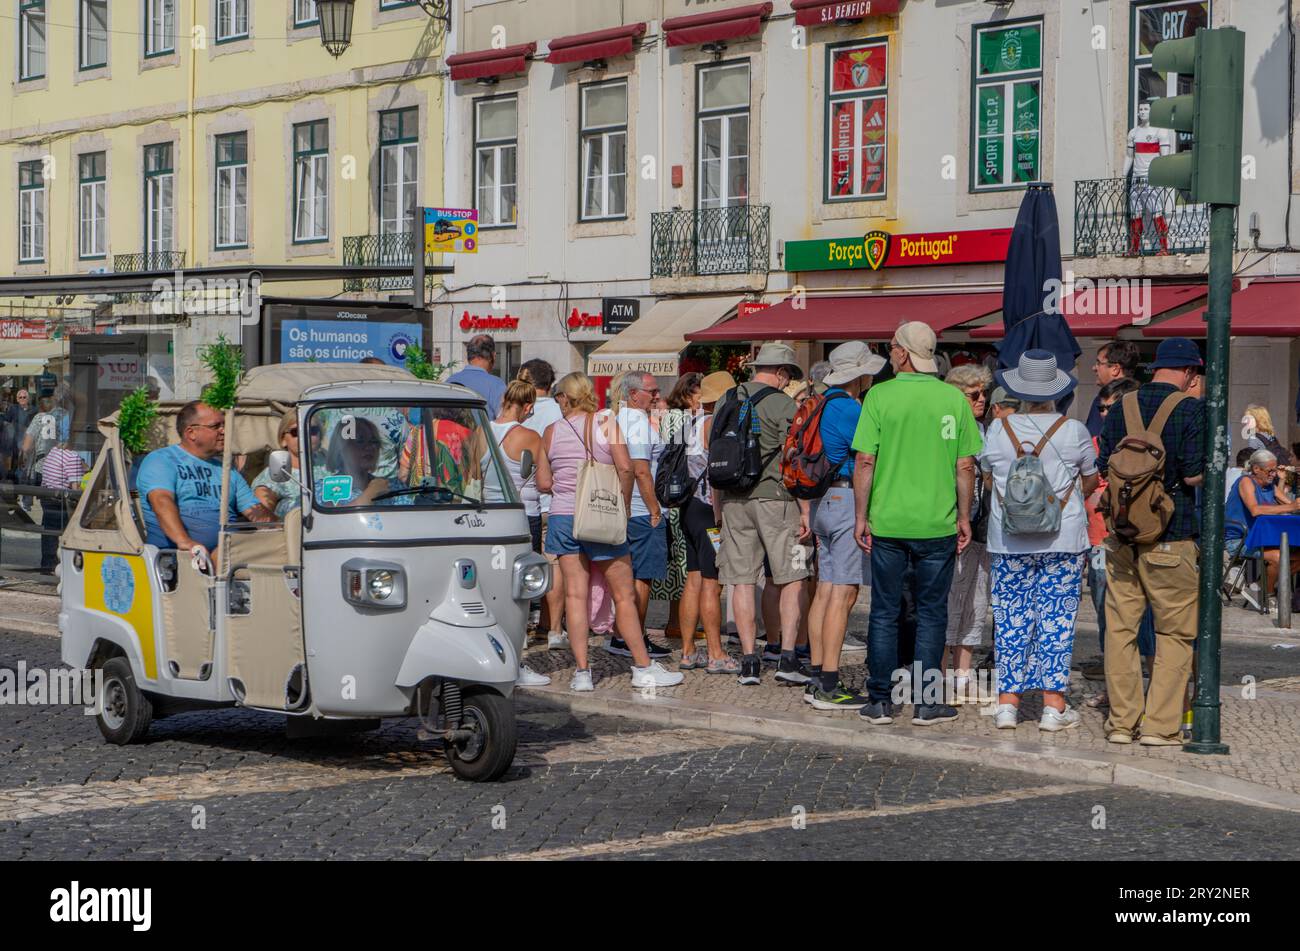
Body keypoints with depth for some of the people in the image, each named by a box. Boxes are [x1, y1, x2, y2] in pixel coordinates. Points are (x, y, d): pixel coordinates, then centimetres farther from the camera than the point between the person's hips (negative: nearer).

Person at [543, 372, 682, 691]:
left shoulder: (552, 431, 5)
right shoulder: (606, 423, -3)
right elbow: (625, 467, -12)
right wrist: (624, 506, 0)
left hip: (562, 517, 3)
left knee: (575, 595, 4)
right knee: (624, 595, 4)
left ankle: (582, 671, 1)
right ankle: (643, 668, 9)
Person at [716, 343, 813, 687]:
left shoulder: (725, 401, 11)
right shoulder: (783, 404, -7)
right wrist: (806, 511, -9)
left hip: (733, 501, 5)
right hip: (774, 497, -5)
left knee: (742, 581, 6)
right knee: (791, 580, 4)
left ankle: (749, 662, 4)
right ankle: (787, 658, -3)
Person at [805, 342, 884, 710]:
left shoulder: (822, 404, 15)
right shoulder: (849, 409, -15)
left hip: (824, 500, 10)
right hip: (848, 499, -10)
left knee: (825, 590, 10)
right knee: (843, 593, -9)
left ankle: (817, 678, 13)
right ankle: (829, 686, -11)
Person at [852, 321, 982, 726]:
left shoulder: (880, 395, -5)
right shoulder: (953, 398, -1)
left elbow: (865, 461, -6)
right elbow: (965, 466, 1)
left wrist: (861, 516, 2)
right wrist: (964, 517, 11)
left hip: (887, 523, 0)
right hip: (937, 524, 1)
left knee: (884, 613, 9)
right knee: (931, 613, 9)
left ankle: (880, 701, 11)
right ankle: (926, 702, 9)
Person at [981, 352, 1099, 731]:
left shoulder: (998, 430, -2)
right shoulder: (1073, 431, -5)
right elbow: (1091, 480, 9)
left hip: (1008, 540, 1)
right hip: (1063, 540, -1)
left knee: (1010, 617, 7)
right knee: (1056, 616, 3)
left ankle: (1007, 702, 8)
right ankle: (1053, 704, 4)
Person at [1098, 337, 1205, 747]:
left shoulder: (1120, 408, 6)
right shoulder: (1191, 410, -9)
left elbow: (1103, 468, 9)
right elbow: (1195, 475, -15)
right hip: (1172, 537, -4)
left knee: (1120, 627, 10)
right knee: (1175, 632, 5)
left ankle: (1122, 720, 12)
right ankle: (1161, 724, 3)